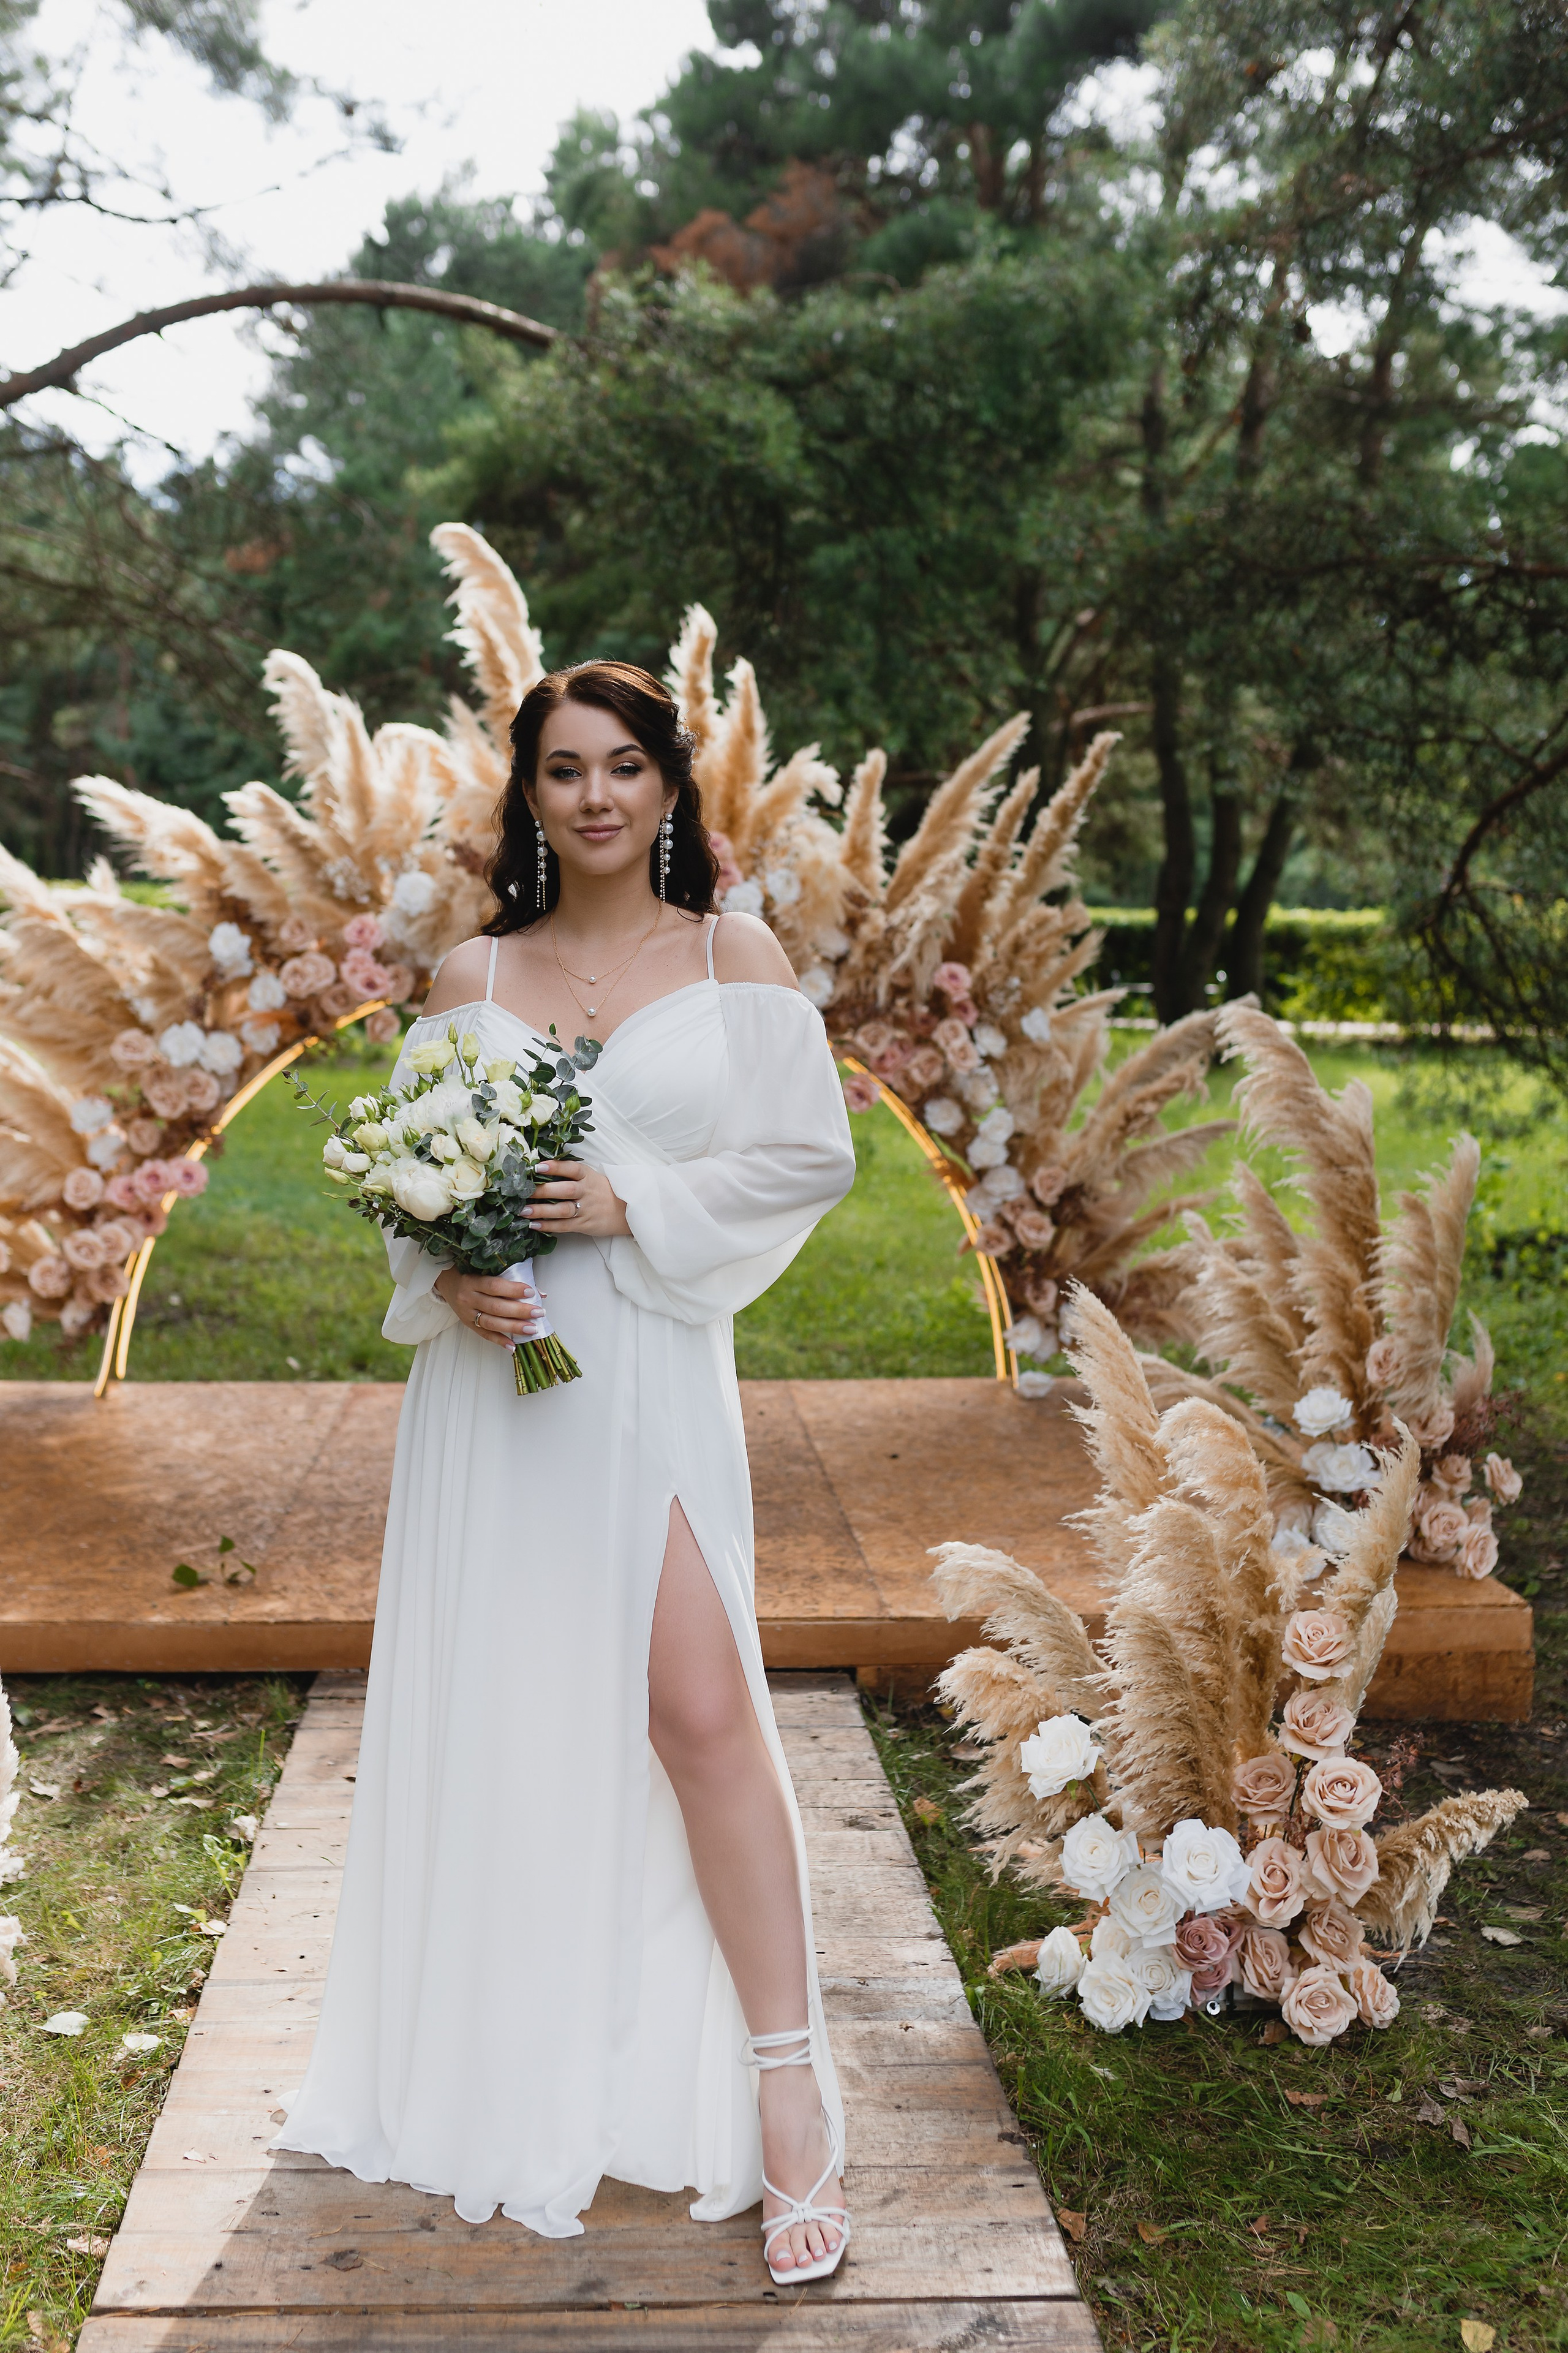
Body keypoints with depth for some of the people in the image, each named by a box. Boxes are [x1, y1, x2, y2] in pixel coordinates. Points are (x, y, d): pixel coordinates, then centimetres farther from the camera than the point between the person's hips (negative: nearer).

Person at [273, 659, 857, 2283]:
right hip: (492, 1374, 3)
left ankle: (786, 2087, 1)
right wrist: (450, 1280, -9)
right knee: (499, 1711, 9)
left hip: (650, 1369, -2)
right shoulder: (470, 977, 10)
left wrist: (636, 1202, -11)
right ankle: (522, 2080, 28)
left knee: (696, 1706, -11)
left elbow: (812, 1157, 1)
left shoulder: (735, 960, 5)